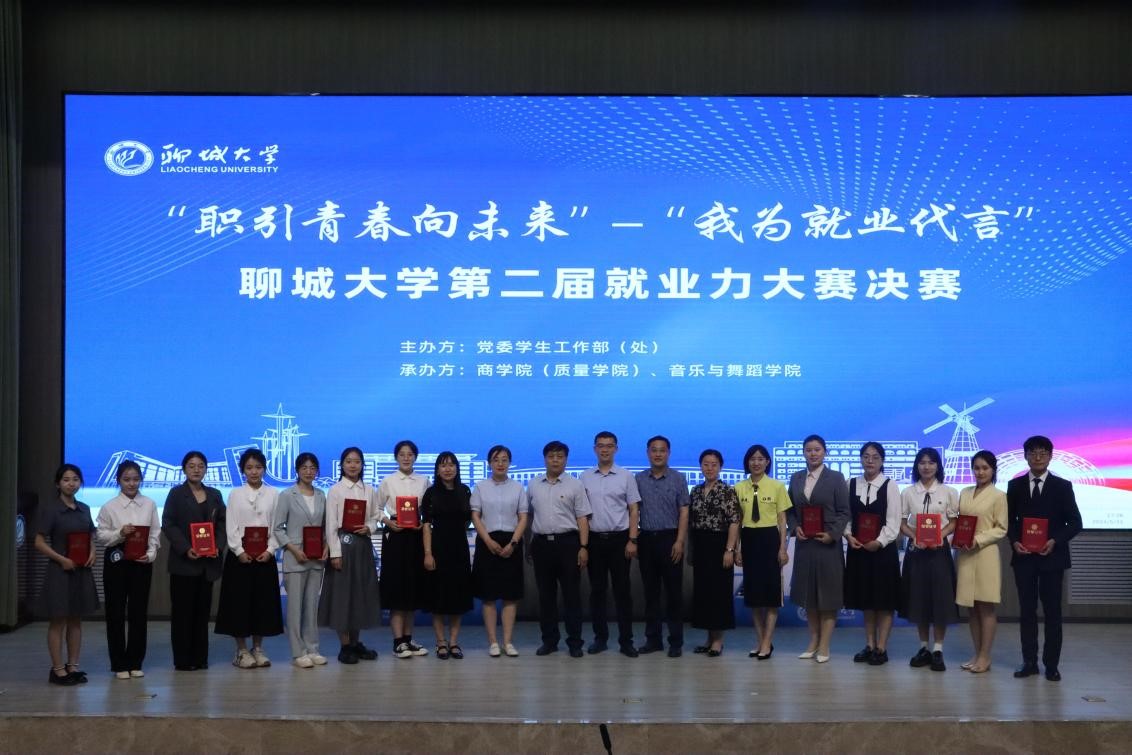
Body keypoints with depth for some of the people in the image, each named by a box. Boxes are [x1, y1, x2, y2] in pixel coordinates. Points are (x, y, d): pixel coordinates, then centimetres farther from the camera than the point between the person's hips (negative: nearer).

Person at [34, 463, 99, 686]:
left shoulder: (84, 509, 9)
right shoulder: (51, 508, -7)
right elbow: (39, 543, -9)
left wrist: (92, 553, -3)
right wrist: (62, 559, -19)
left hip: (82, 571, 6)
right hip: (60, 570, -5)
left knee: (76, 621, 10)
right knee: (58, 621, 1)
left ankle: (73, 667, 17)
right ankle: (57, 669, 6)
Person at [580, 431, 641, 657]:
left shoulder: (625, 476, 2)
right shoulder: (585, 477, 6)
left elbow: (634, 510, 1)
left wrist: (632, 540, -7)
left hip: (619, 539, -2)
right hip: (594, 539, 2)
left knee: (622, 590, 1)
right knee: (597, 590, 7)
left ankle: (626, 640, 6)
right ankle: (600, 638, 15)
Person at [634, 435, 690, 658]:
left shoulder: (678, 479, 2)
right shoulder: (639, 479, 7)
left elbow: (684, 512, -1)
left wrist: (679, 541, -10)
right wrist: (633, 540, 1)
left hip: (670, 539, -2)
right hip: (646, 539, 2)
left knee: (673, 591, 0)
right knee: (650, 591, 7)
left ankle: (675, 641, 5)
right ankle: (652, 639, 14)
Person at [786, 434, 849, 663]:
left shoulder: (836, 478, -2)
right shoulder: (796, 478, 9)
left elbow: (844, 512, -4)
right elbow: (790, 510, 11)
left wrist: (832, 534, -15)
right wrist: (795, 527, -7)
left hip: (827, 543, -4)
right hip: (804, 543, 4)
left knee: (827, 594, 1)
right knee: (808, 595, 10)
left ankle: (824, 645, 6)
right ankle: (814, 640, 20)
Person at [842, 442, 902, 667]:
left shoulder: (890, 486, -3)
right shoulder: (851, 484, 7)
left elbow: (894, 521, -7)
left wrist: (879, 541, -17)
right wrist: (848, 536, -10)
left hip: (883, 548, -3)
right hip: (858, 549, 3)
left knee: (884, 600, 1)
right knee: (866, 599, 11)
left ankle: (881, 648, 7)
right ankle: (869, 645, 19)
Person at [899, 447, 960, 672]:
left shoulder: (949, 492, 1)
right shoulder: (907, 493, 4)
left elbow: (954, 522, 2)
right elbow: (902, 523, 5)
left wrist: (940, 535, -15)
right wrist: (914, 536, -13)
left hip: (939, 549, -1)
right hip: (915, 549, 2)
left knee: (940, 599, -2)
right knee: (918, 599, 5)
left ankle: (938, 650, 5)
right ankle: (924, 647, 16)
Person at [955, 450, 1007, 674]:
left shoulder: (998, 496, -3)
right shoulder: (964, 493, 12)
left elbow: (1001, 529, -6)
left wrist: (978, 539, -17)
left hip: (986, 554, -5)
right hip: (965, 555, 5)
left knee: (986, 607, 0)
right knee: (971, 607, 9)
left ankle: (985, 657, 4)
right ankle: (976, 654, 16)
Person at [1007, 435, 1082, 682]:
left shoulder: (1062, 486, 0)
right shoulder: (1015, 485, 6)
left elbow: (1075, 522, -1)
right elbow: (1009, 520, 10)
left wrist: (1055, 541, -16)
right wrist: (1014, 541, -8)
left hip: (1052, 557, -2)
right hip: (1023, 557, 2)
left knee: (1052, 611, 2)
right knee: (1026, 610, 6)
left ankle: (1051, 664, 8)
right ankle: (1029, 662, 12)